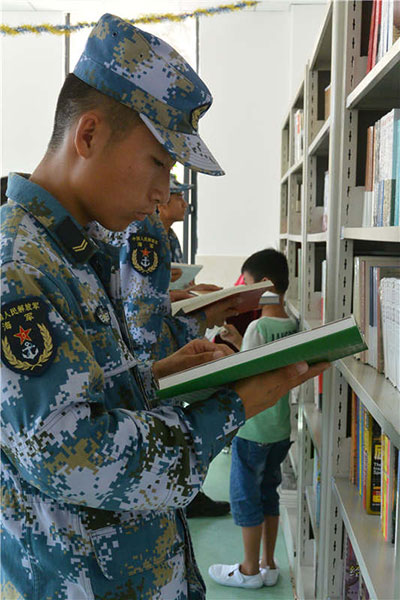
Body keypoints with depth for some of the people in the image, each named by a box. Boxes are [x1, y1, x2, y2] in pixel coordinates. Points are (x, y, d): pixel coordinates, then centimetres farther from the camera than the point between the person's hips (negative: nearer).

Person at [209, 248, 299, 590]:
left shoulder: (258, 327, -21)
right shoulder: (293, 326, 3)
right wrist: (239, 342, 10)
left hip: (253, 430, -8)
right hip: (281, 428, 8)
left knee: (245, 497, 7)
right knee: (268, 493, 18)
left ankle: (250, 571, 19)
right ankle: (269, 565, 27)